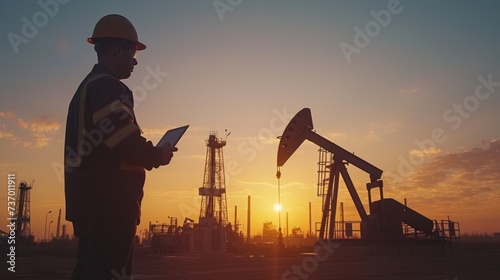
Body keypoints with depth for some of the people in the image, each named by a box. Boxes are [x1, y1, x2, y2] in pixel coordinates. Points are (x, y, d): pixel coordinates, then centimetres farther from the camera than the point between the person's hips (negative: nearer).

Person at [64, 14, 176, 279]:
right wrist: (159, 155, -4)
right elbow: (128, 145, -23)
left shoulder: (87, 87, 21)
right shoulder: (109, 88, -12)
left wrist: (150, 153, 12)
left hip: (91, 203, 10)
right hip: (109, 206, -10)